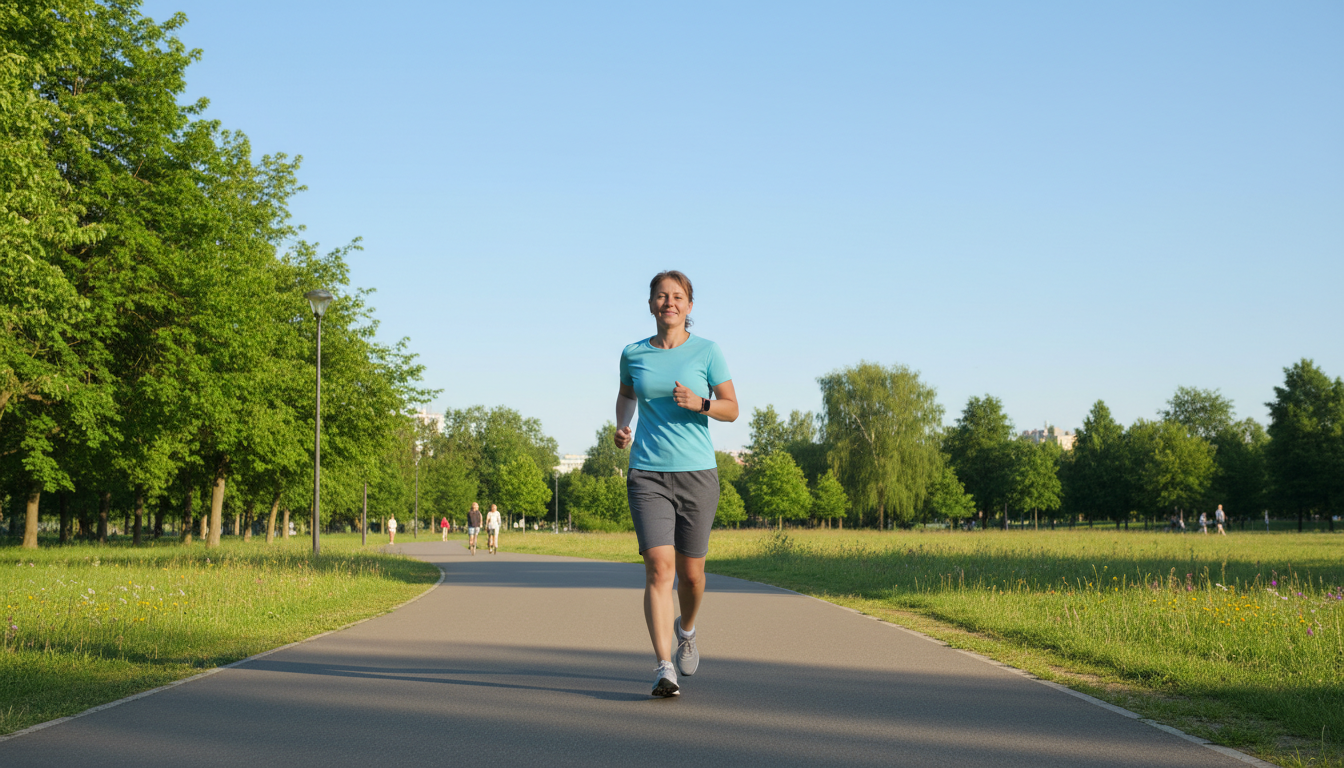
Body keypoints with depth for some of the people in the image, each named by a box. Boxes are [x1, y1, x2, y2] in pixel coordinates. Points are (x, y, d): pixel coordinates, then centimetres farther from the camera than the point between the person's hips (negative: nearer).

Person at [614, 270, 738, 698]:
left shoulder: (707, 352, 0)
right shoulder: (633, 354, 6)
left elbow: (731, 409, 2)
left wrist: (699, 404, -17)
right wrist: (622, 427, 7)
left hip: (697, 473, 0)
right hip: (648, 474, 0)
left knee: (690, 572, 8)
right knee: (658, 568, -15)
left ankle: (686, 629, 41)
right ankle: (665, 670, -15)